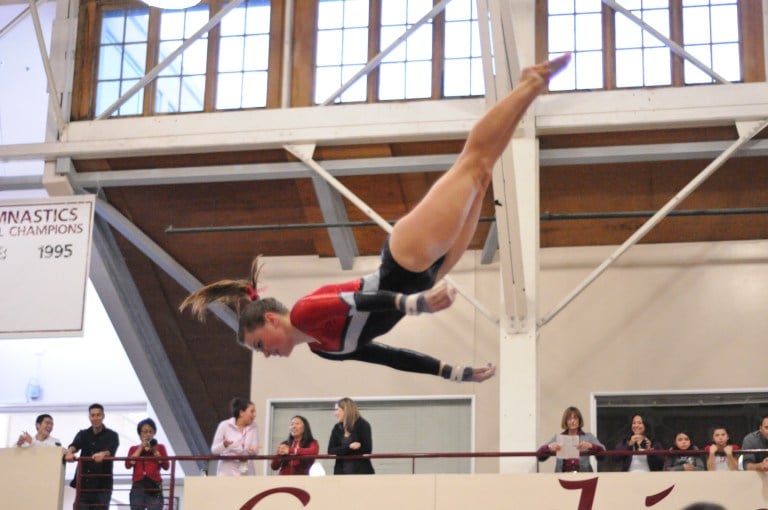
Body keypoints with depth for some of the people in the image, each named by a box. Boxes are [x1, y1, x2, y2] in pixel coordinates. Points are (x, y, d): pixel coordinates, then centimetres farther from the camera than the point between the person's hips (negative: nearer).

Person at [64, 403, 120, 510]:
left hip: (102, 485, -2)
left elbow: (111, 450, -18)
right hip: (83, 484, 2)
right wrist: (69, 452, -35)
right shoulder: (83, 434, 11)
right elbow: (74, 445, -10)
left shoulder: (111, 435, 3)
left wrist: (102, 454, -43)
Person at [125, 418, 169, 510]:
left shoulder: (160, 448, 13)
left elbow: (166, 466, -1)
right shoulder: (134, 449, 15)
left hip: (154, 486, -1)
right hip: (138, 487, 2)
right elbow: (128, 464, -3)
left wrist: (155, 451, -9)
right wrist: (141, 448, -2)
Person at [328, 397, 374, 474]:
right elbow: (330, 451, -2)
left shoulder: (363, 425, -6)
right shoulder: (337, 428, 9)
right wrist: (348, 447, -19)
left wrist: (341, 451, -6)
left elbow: (366, 450, -14)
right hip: (342, 473, 5)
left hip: (361, 472, -5)